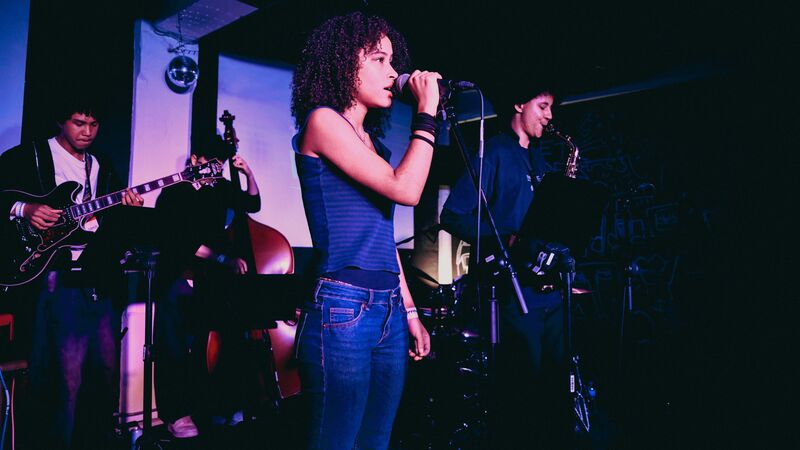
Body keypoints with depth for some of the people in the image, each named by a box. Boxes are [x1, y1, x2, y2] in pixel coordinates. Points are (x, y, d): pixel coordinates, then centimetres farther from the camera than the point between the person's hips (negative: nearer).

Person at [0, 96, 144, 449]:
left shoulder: (102, 169, 20)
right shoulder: (30, 155, 5)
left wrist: (129, 208, -2)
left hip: (99, 279, 6)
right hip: (56, 276, -5)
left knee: (107, 366, 8)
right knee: (66, 373, -9)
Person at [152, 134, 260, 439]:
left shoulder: (220, 189, 15)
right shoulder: (173, 195, -2)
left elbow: (253, 204, 29)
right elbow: (183, 241, -14)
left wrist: (249, 174, 14)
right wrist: (224, 257, -23)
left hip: (214, 275, 4)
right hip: (179, 275, -4)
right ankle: (177, 411, -20)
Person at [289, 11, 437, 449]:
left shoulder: (373, 141, 20)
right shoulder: (322, 121, -4)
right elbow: (404, 190, -15)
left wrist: (409, 311, 17)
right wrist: (427, 113, -5)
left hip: (388, 313, 8)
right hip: (342, 310, -8)